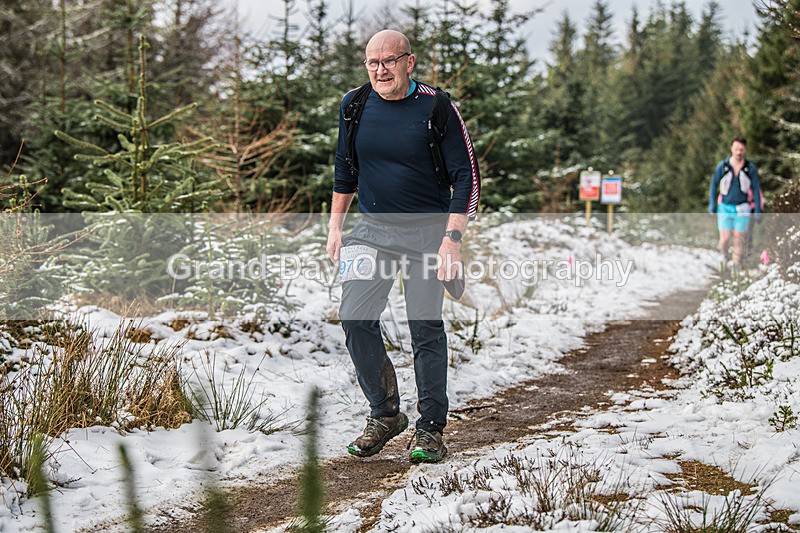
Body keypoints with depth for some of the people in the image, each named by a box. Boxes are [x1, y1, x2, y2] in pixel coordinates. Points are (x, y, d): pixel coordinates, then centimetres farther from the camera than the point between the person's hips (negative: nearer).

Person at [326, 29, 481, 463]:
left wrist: (452, 238, -15)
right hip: (372, 229, 4)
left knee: (426, 328, -3)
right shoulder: (354, 105, 3)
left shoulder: (437, 109, -10)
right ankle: (384, 415, 9)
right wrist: (335, 225, 13)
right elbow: (344, 169, 17)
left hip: (428, 232, -4)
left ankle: (430, 429, 9)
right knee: (354, 318, -7)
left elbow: (466, 177, -8)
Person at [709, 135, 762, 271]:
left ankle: (737, 265, 14)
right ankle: (725, 256, 26)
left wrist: (757, 210, -2)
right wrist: (712, 206, 1)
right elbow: (714, 185, 3)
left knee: (739, 238, 2)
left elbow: (756, 189, 1)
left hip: (742, 210, 0)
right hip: (725, 208, 0)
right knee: (725, 238, -5)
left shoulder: (750, 168, -7)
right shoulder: (722, 166, -7)